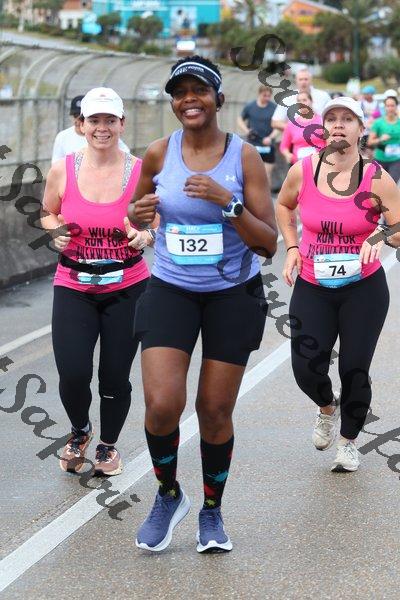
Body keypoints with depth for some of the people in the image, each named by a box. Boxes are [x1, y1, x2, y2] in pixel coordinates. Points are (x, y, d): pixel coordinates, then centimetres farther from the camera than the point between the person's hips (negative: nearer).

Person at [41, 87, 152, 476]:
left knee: (115, 376, 6)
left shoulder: (141, 172, -7)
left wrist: (145, 236, -16)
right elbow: (48, 214, 12)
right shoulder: (62, 171, -4)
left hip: (126, 288, 0)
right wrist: (56, 233, -9)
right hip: (74, 287, 0)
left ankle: (108, 444, 35)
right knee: (72, 374, -12)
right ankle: (79, 430, 23)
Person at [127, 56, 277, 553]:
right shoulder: (159, 155, -2)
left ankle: (212, 512, 28)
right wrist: (137, 213, -8)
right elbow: (138, 209, 16)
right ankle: (168, 495, 14)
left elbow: (269, 243, -10)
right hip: (170, 290, 1)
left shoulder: (244, 157, -8)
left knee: (215, 411, 5)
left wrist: (226, 201, -24)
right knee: (162, 405, -15)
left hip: (233, 293, -1)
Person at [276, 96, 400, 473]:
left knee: (355, 370, 1)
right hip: (312, 287, 2)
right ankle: (327, 407, 31)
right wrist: (291, 247, 5)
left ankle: (348, 440, 28)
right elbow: (283, 206, 16)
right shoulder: (302, 171, -5)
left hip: (364, 289, -1)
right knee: (306, 368, -6)